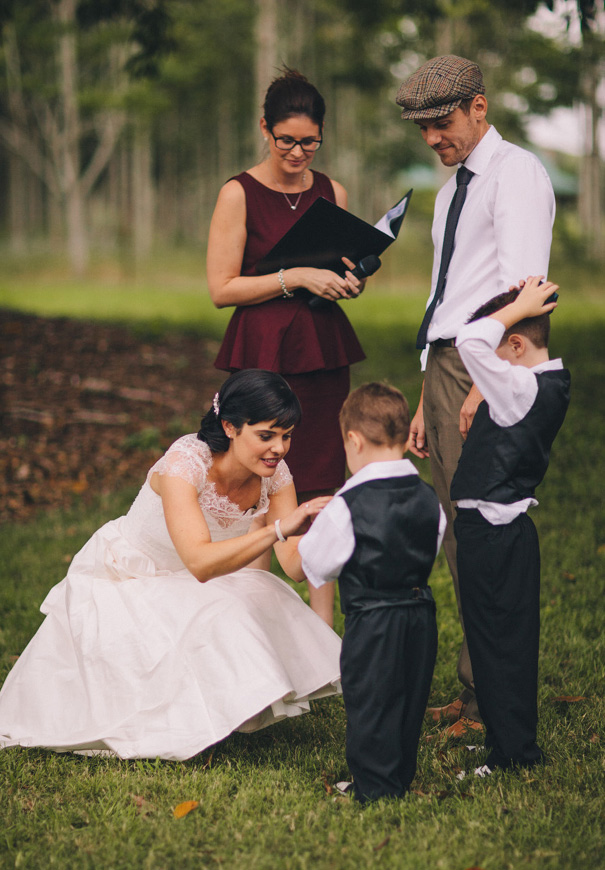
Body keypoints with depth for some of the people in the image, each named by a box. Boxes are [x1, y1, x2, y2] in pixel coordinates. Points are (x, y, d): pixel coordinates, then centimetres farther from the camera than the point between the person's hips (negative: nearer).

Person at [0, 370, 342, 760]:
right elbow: (200, 561, -45)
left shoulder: (274, 472, -14)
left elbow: (296, 565, -17)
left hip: (185, 586, 7)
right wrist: (279, 529, -54)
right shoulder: (186, 461, -34)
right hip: (121, 581, -7)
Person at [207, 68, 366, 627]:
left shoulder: (331, 193, 10)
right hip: (262, 354, -4)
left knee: (321, 488, 4)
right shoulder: (240, 194, -4)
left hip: (324, 352, 4)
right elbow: (221, 288, -7)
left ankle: (323, 626, 10)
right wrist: (294, 278, -16)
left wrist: (348, 282, -1)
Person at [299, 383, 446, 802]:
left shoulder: (347, 506, -17)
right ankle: (401, 779, 29)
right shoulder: (429, 498, 0)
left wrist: (308, 529, 13)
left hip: (372, 622, -6)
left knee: (370, 703, 6)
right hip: (421, 613, 6)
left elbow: (315, 564, -5)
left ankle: (375, 788, 12)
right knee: (409, 699, 17)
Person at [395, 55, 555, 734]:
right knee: (461, 542, 10)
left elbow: (522, 285, -15)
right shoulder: (451, 192, 23)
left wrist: (486, 384, -21)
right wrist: (427, 401, 20)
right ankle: (476, 694, 15)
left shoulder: (515, 171, -5)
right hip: (444, 366, 9)